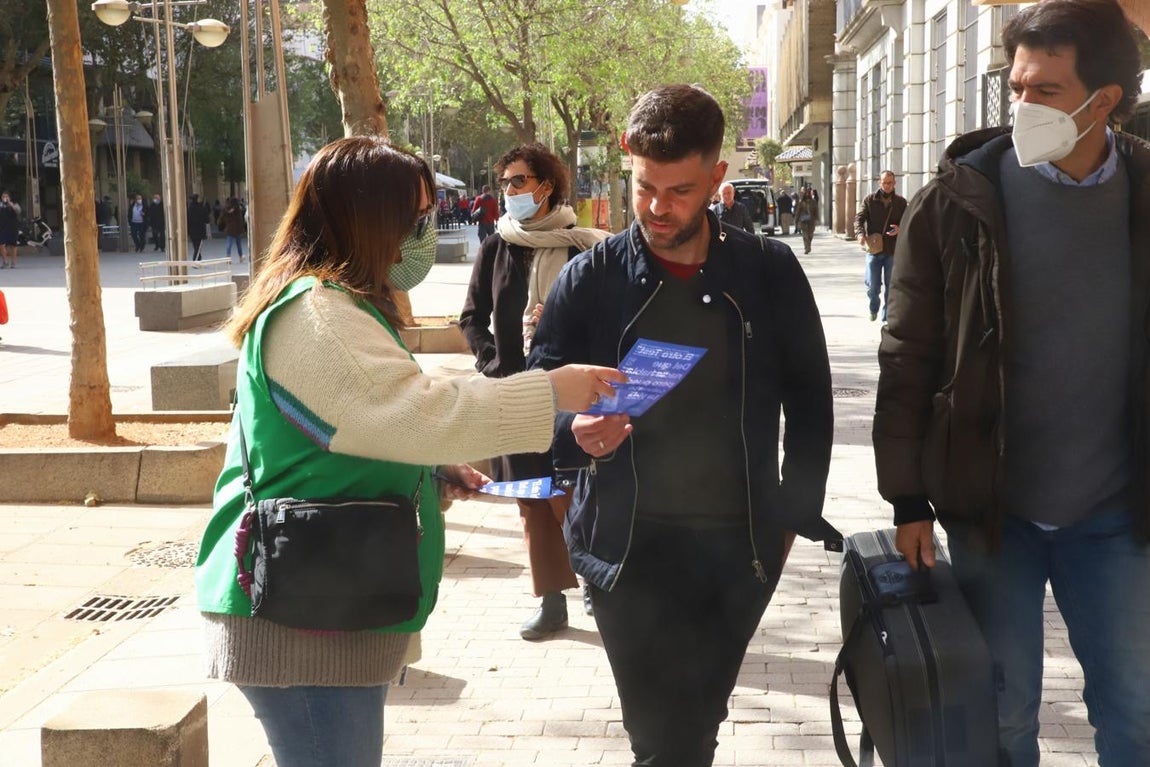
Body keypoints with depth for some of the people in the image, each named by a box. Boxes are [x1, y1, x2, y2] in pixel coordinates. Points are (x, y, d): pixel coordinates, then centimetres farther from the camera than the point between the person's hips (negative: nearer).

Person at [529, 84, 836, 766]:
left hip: (740, 544, 1)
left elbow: (809, 401, 8)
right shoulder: (590, 280, -3)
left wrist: (796, 516, 5)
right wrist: (577, 433, -23)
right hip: (630, 547, -1)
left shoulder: (769, 272, 0)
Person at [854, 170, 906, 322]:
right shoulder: (869, 200, 2)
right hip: (873, 249, 0)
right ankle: (873, 308, 32)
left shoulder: (901, 202, 4)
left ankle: (886, 317, 15)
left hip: (893, 251, 1)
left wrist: (899, 229, -16)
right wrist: (860, 234, -23)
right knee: (872, 285, 3)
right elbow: (859, 218, -3)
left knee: (890, 287, 4)